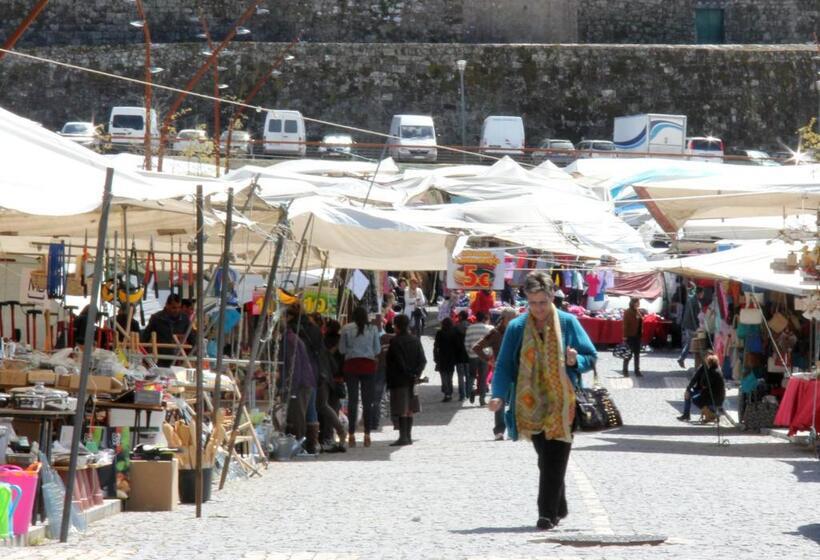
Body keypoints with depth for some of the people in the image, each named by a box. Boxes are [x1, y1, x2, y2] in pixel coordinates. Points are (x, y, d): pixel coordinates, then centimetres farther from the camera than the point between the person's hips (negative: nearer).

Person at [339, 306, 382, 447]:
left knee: (352, 400, 3)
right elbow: (377, 350, 3)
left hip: (351, 365, 0)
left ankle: (351, 435, -1)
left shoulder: (347, 329, -3)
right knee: (367, 401, 4)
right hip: (368, 365, 0)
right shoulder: (373, 329, -2)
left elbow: (342, 349, 1)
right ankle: (367, 435, 3)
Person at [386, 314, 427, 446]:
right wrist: (416, 373, -4)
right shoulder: (415, 340, 8)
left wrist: (408, 374, -8)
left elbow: (399, 362, -17)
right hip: (412, 380, 7)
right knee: (409, 409, 12)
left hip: (399, 379, -7)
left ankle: (403, 437, -12)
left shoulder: (395, 341, -12)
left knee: (401, 410, -7)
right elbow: (423, 360, 3)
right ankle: (408, 436, 15)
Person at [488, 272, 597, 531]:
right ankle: (558, 507, 23)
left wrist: (575, 361, -17)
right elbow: (504, 365, 2)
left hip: (562, 404, -2)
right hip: (532, 405, 2)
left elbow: (590, 357, 6)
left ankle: (548, 513, -4)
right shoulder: (517, 328, 1)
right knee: (546, 459, 7)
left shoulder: (568, 323, -1)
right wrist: (499, 396, -13)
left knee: (554, 461, -7)